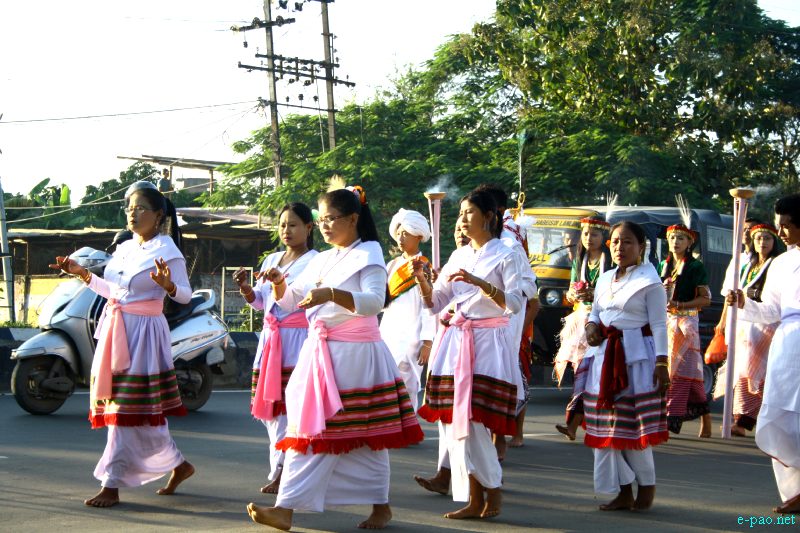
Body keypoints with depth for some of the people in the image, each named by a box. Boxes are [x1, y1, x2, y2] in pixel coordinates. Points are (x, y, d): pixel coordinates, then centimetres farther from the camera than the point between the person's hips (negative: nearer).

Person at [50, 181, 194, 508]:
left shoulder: (167, 251, -7)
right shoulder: (124, 249, 14)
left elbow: (185, 296, -11)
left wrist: (167, 285, -31)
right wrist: (84, 275, 15)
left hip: (143, 333, -8)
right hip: (115, 330, 8)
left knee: (129, 409, -5)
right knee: (120, 406, 10)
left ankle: (111, 485, -1)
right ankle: (178, 465, 22)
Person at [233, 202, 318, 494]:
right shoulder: (271, 260, 17)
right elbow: (258, 301, 18)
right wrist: (244, 286, -1)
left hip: (298, 338, -7)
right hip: (271, 336, 7)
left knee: (288, 404, -12)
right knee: (268, 404, 6)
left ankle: (280, 472, -9)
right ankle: (283, 467, 16)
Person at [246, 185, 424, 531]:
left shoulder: (369, 254, -5)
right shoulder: (322, 260, 16)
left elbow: (375, 301, -21)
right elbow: (291, 302, 20)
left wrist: (331, 294, -33)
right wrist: (280, 284, -2)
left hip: (355, 355, -7)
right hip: (319, 352, 7)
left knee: (365, 434, -2)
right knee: (307, 427, 2)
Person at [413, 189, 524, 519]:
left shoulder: (504, 256, -2)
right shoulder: (458, 256, 14)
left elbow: (515, 303, -13)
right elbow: (435, 303, 14)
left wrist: (477, 281, -21)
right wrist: (421, 279, -4)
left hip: (488, 343, -6)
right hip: (456, 342, 6)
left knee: (473, 420, -12)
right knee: (455, 422, 2)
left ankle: (492, 492, 5)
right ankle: (474, 500, 9)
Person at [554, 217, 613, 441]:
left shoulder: (611, 261, -2)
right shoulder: (579, 262, 17)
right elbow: (570, 295, 18)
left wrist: (595, 294, -20)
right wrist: (574, 294, -5)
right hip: (580, 319, 6)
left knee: (586, 367, -15)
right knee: (581, 368, 2)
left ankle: (573, 423, -23)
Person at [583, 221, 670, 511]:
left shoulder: (649, 281, -5)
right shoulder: (604, 279, 14)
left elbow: (659, 325, -9)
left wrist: (661, 361, -16)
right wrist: (591, 327, -1)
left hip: (637, 357, -7)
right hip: (604, 356, 7)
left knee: (633, 423, -5)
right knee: (608, 424, 6)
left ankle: (646, 486, 12)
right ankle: (624, 492, 15)